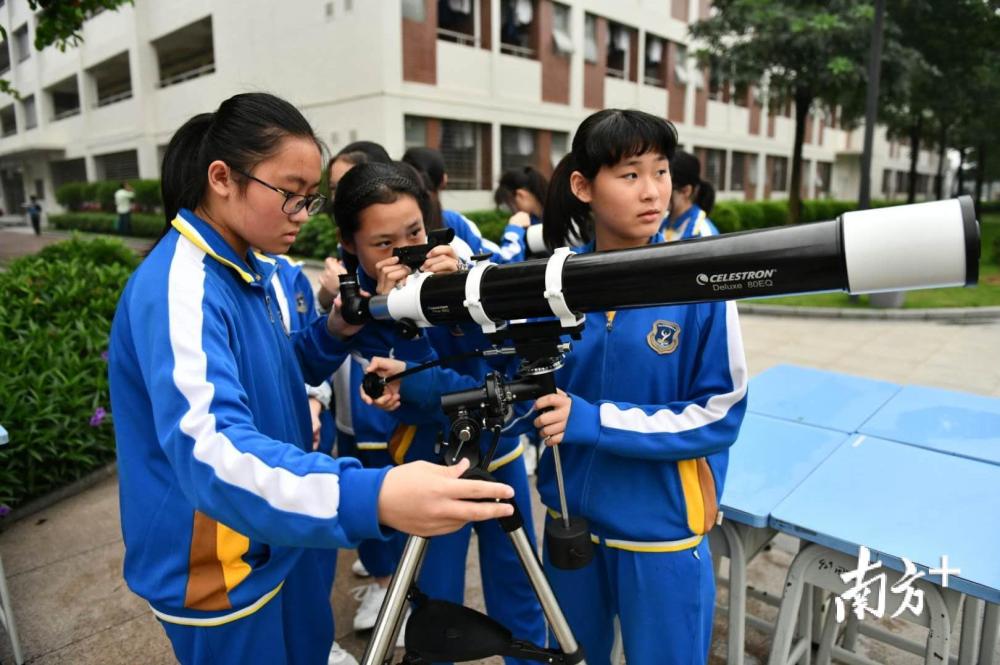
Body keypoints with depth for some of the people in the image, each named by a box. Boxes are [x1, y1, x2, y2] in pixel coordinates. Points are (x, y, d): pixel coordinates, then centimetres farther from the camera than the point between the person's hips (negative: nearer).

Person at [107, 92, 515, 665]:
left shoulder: (245, 269, 2)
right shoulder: (178, 286, -27)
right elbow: (212, 447, -42)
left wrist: (333, 333, -7)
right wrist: (370, 497, -57)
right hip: (222, 572, -8)